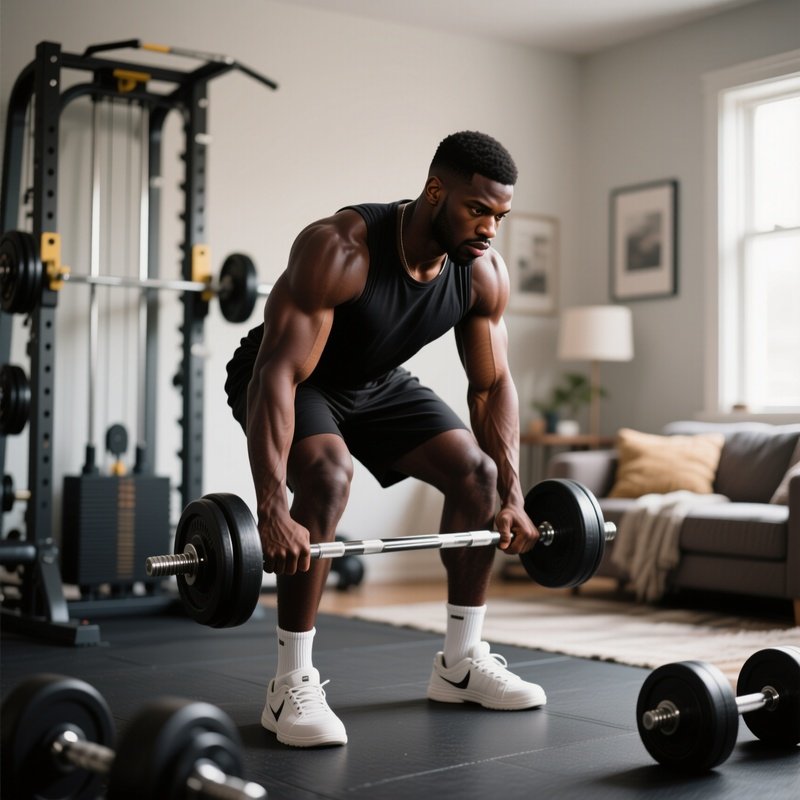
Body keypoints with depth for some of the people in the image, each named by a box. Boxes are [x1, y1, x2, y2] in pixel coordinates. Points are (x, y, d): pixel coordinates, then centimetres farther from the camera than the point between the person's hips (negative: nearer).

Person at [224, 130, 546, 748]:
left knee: (478, 473, -4)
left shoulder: (485, 273, -18)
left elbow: (493, 384, -6)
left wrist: (513, 498, -11)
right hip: (287, 378, -6)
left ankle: (461, 663, 9)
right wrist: (272, 510, -48)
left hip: (377, 381, 6)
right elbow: (278, 373, -41)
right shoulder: (339, 249, -37)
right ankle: (291, 685, -20)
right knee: (329, 475, -33)